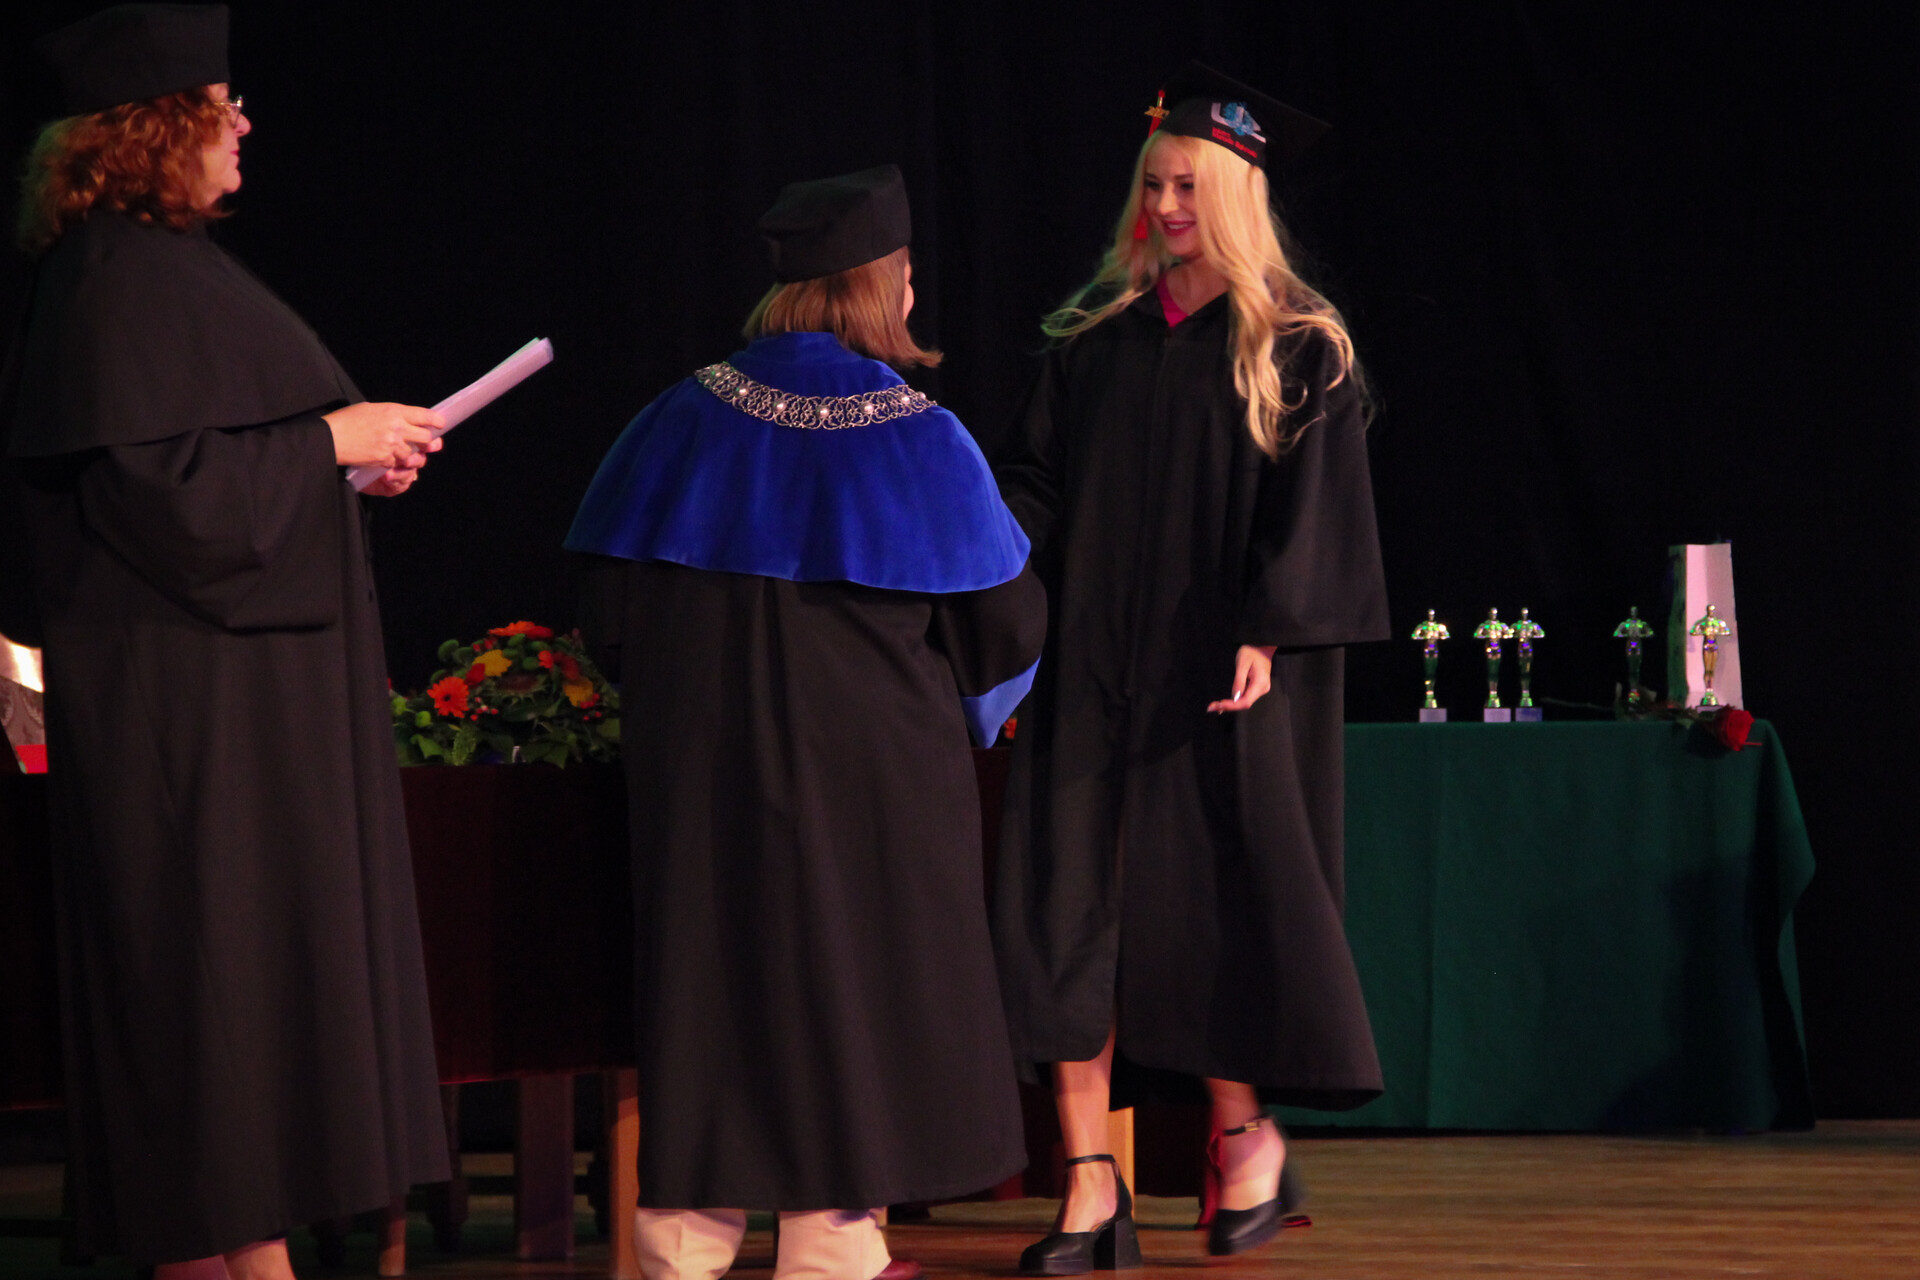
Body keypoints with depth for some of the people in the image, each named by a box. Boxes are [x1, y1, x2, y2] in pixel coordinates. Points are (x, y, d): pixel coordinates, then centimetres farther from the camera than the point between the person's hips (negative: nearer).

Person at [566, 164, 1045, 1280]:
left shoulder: (686, 423, -1)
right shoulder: (921, 442, -10)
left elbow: (623, 601, 8)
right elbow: (1003, 616, -2)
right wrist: (964, 698, 20)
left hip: (700, 766, 3)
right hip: (871, 766, -3)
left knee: (711, 982, 10)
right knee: (847, 982, 5)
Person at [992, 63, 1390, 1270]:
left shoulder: (1296, 347, -1)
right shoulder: (1096, 334, 11)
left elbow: (1312, 503, -5)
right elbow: (1040, 476, 11)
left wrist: (1268, 634, -16)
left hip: (1221, 665, -3)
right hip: (1095, 659, 3)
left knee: (1223, 891, 0)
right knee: (1071, 899, -4)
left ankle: (1247, 1131, 22)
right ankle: (1091, 1182, -3)